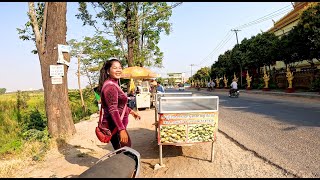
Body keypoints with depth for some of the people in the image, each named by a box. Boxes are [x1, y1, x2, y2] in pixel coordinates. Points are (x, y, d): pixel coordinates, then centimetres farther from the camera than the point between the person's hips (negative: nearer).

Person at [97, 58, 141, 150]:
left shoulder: (114, 84, 13)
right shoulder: (110, 86, -19)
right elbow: (113, 110, -25)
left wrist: (131, 111, 26)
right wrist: (121, 129, -27)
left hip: (117, 125, 10)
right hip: (115, 126, -10)